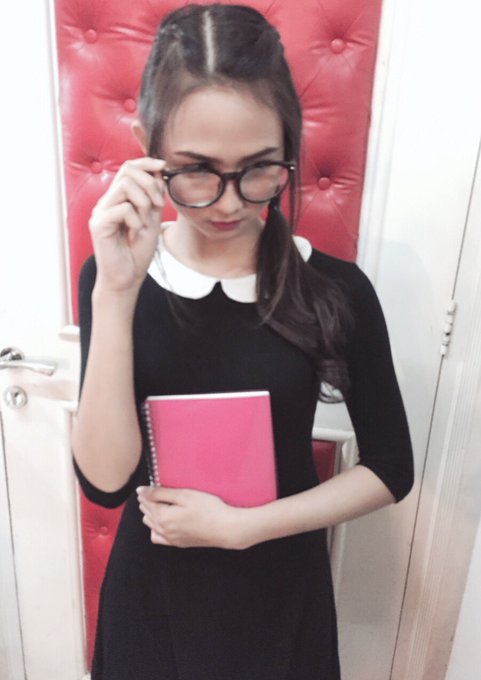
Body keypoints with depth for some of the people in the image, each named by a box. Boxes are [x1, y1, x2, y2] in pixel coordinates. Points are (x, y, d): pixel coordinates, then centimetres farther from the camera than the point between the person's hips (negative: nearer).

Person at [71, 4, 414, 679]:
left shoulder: (337, 289, -16)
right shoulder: (114, 276, -14)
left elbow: (391, 469, -8)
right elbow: (106, 481, -21)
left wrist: (240, 525, -16)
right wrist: (117, 291, -31)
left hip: (281, 584, 0)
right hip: (151, 587, 1)